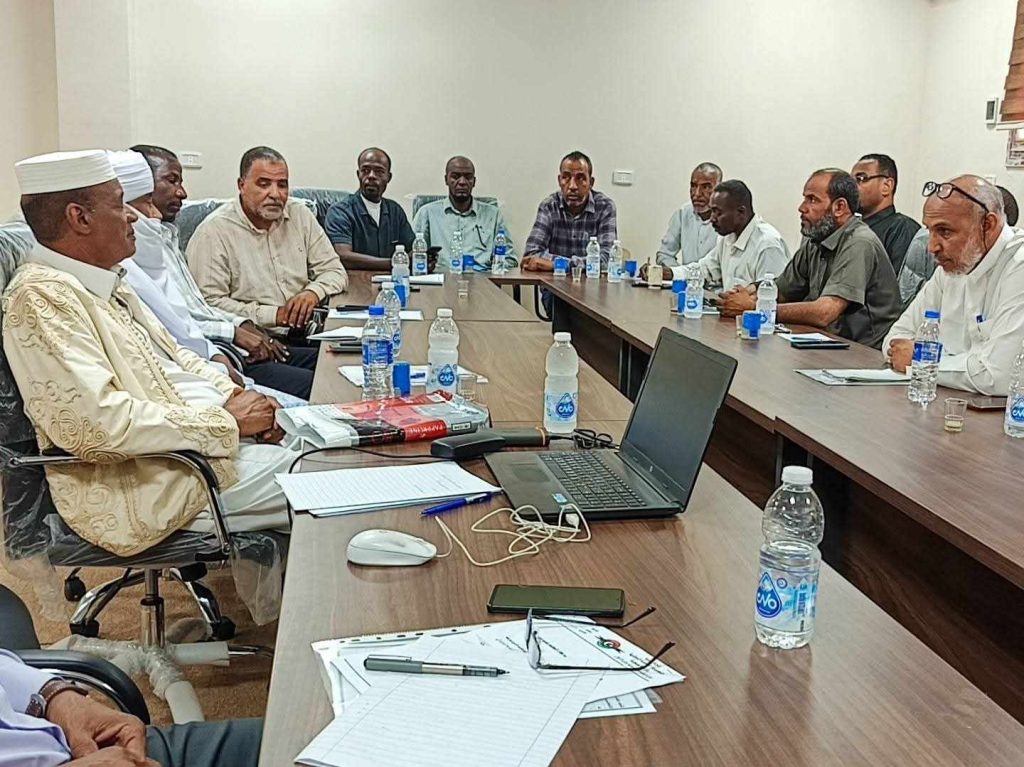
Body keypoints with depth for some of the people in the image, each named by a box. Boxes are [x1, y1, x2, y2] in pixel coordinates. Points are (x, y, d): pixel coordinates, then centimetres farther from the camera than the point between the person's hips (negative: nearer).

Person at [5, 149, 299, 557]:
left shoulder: (102, 281, 13)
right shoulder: (42, 297, -18)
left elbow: (171, 355, 21)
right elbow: (96, 424, -28)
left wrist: (235, 396, 2)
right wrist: (225, 421, -21)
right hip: (140, 487, -10)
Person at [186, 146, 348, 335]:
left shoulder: (300, 215, 11)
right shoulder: (213, 231, -7)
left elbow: (335, 271, 13)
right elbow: (209, 303, -13)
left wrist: (313, 292, -10)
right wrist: (274, 315, -17)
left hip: (307, 334, 6)